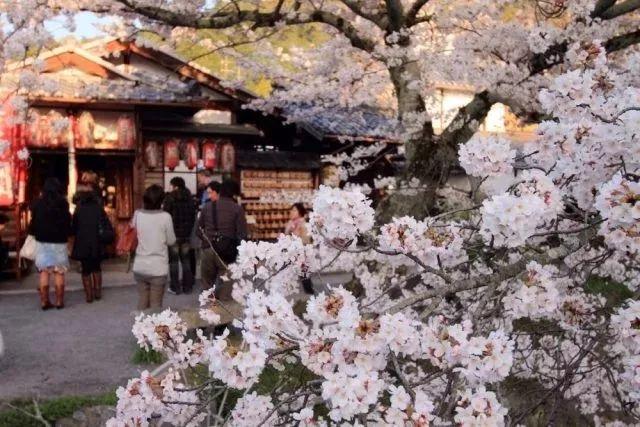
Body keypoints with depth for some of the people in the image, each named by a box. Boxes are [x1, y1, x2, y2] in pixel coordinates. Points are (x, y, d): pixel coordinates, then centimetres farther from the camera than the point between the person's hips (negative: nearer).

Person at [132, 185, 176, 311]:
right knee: (155, 305, 5)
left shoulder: (137, 215, -1)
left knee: (142, 303, 15)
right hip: (158, 268, -3)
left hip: (140, 267, 4)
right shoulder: (165, 217, -11)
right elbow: (171, 241, -3)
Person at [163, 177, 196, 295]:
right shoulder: (189, 198, 7)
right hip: (186, 234, 4)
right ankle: (187, 287, 12)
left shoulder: (170, 198, -8)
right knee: (186, 260, 10)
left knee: (174, 260, 2)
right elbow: (193, 216, 10)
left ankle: (175, 287, 2)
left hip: (174, 233, -4)